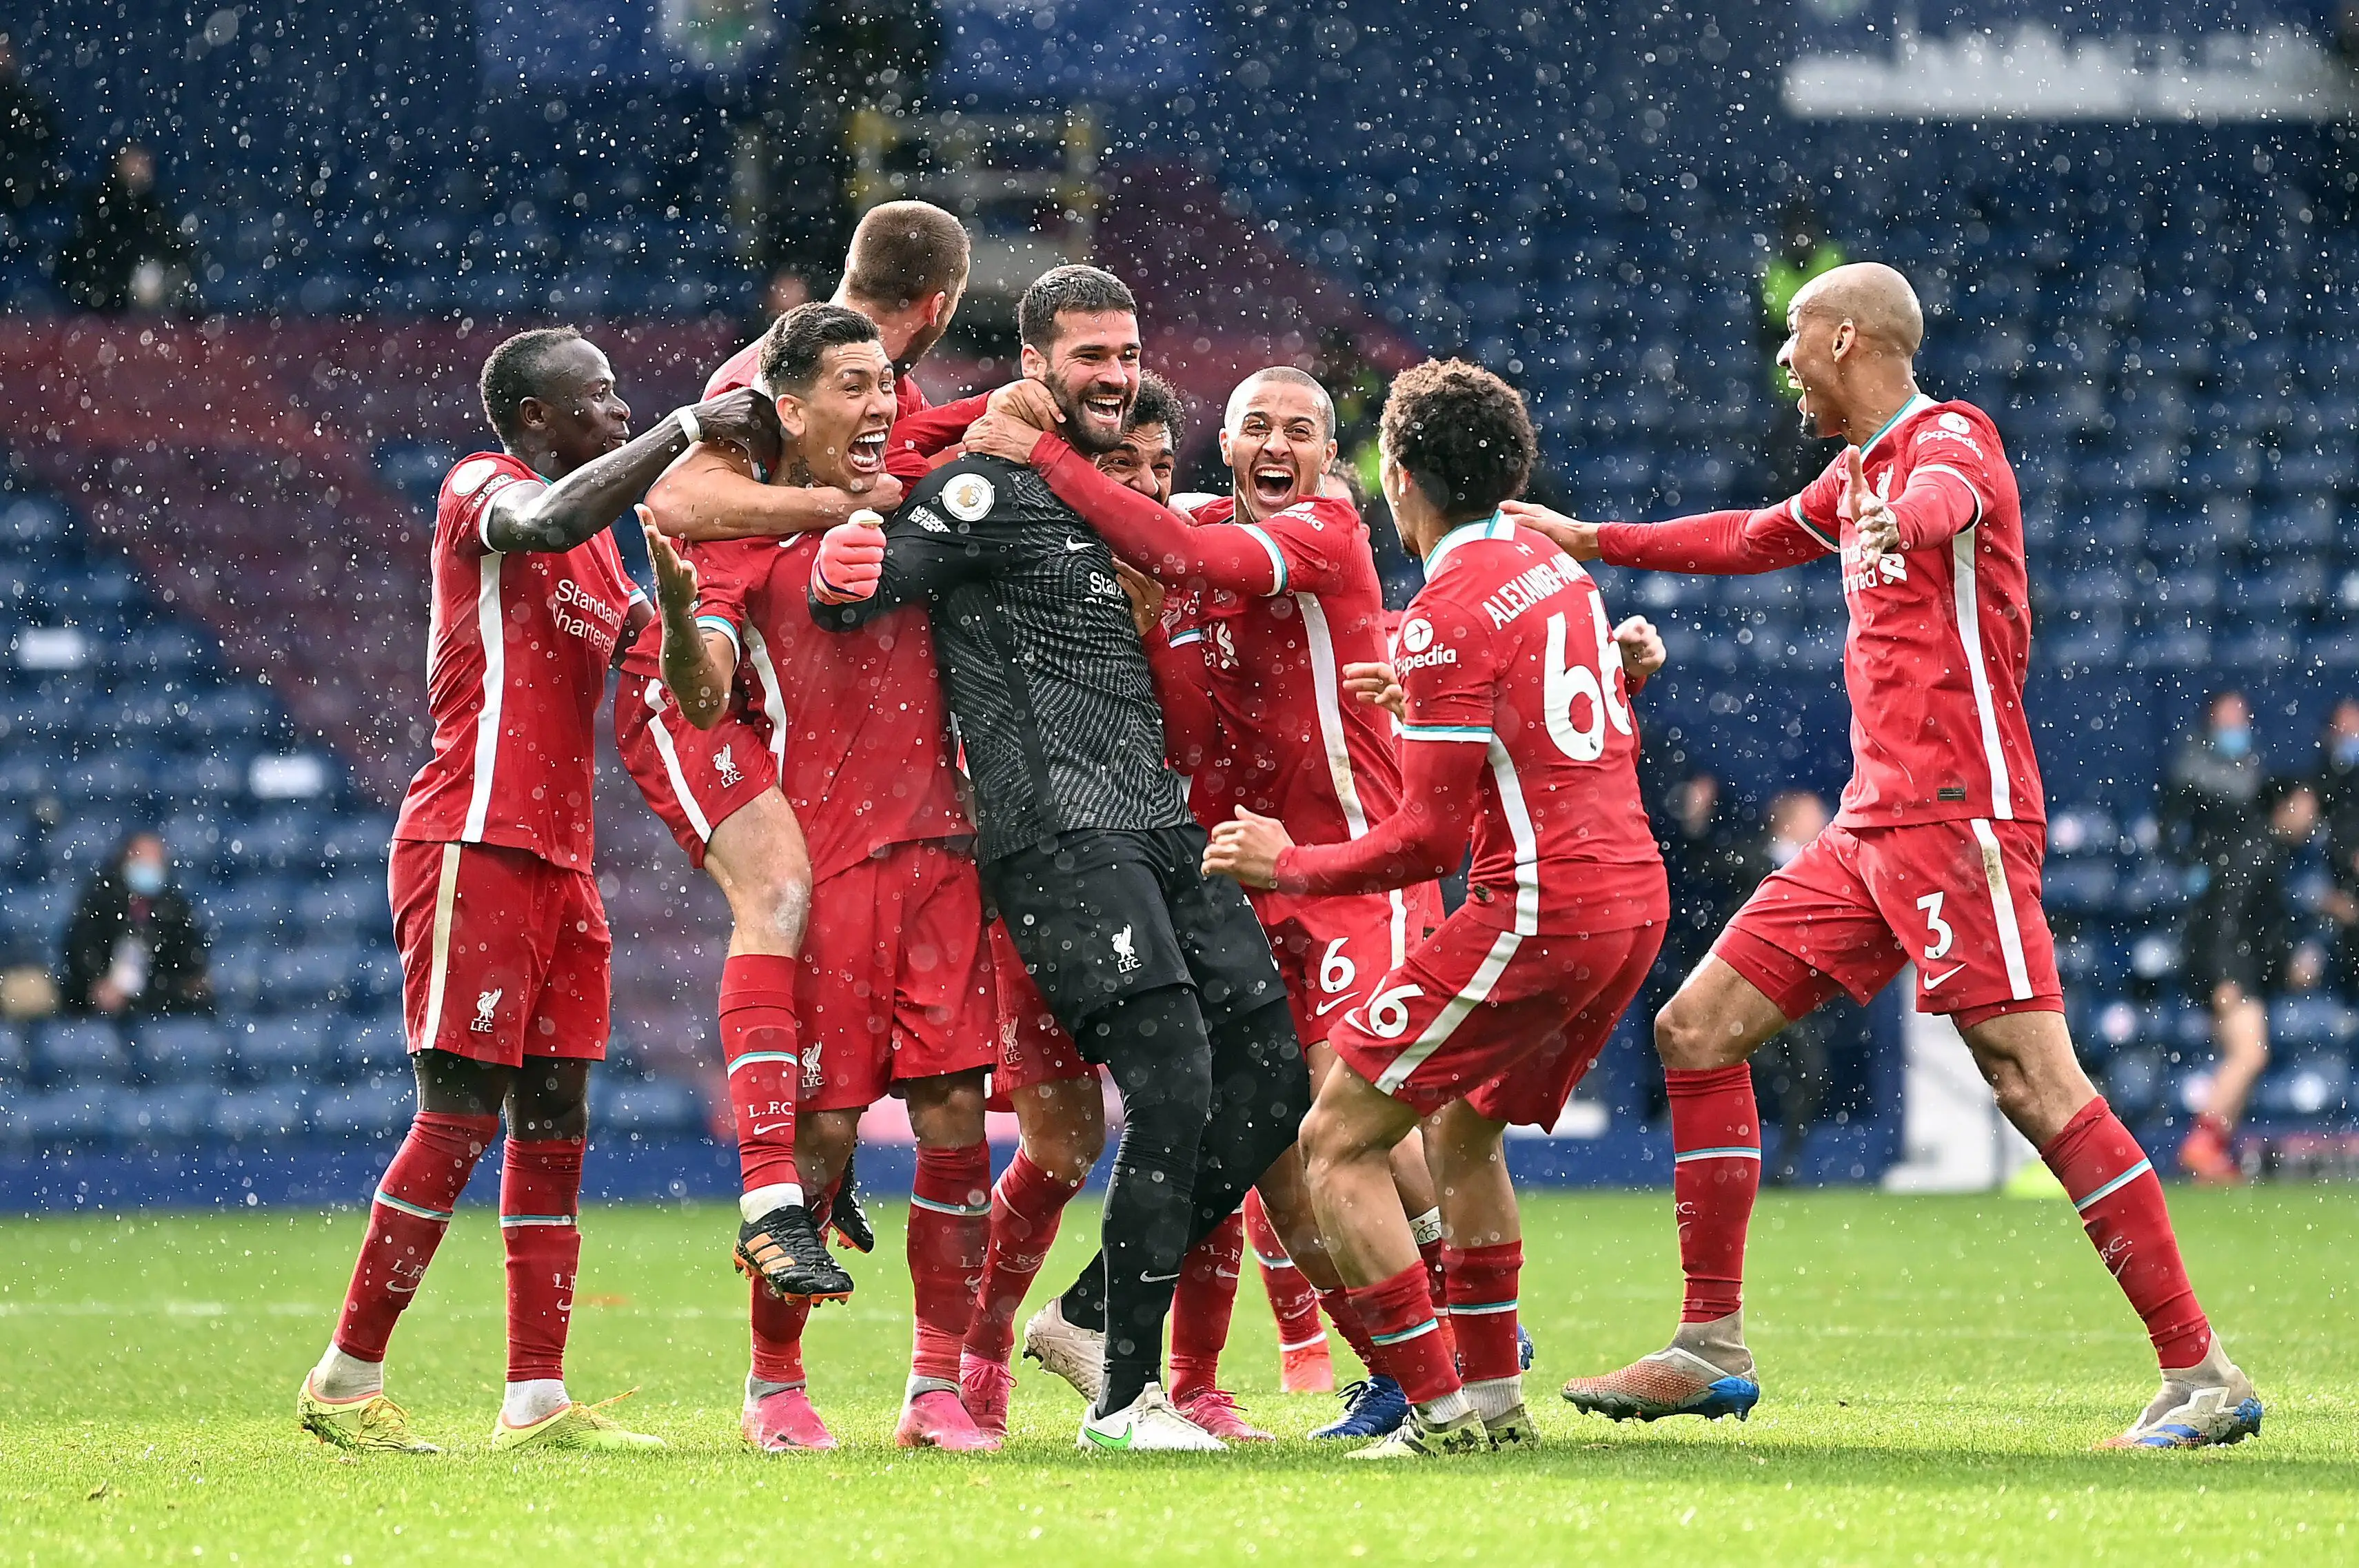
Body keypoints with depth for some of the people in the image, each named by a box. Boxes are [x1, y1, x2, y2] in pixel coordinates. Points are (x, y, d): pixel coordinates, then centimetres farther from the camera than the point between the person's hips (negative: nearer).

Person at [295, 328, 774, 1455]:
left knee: (553, 1125, 5)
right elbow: (549, 521, -28)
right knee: (460, 1116, -10)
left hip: (558, 858, 9)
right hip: (475, 845, -9)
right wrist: (687, 429, -23)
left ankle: (538, 1402, 4)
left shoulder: (601, 551, 21)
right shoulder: (480, 488, -6)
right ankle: (348, 1380, -3)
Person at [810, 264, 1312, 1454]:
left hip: (1161, 828, 8)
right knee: (1175, 1088, -17)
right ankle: (1123, 1401, -10)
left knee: (1274, 1074, 1)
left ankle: (1098, 1311, 13)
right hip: (1056, 833, -8)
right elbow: (844, 592, -13)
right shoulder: (989, 491, -4)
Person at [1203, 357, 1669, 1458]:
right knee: (1464, 1126, 26)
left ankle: (1440, 1409, -8)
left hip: (1535, 910, -9)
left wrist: (1289, 865, -1)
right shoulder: (1556, 570, 13)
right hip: (1633, 898, 9)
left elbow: (1430, 839, -13)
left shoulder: (1450, 610, -13)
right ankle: (1495, 1400, 24)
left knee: (1339, 1140, -3)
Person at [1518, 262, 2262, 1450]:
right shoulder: (1859, 474, 21)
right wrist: (1591, 542, 48)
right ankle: (1711, 1351, 13)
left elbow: (1946, 495, -33)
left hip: (1957, 816, -10)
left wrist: (1905, 518, -56)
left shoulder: (1949, 437, -7)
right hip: (1873, 827, 10)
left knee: (2034, 1080, -17)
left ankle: (2200, 1376, -18)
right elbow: (1752, 541, 41)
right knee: (1697, 1029, 8)